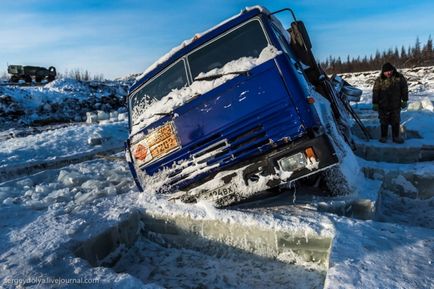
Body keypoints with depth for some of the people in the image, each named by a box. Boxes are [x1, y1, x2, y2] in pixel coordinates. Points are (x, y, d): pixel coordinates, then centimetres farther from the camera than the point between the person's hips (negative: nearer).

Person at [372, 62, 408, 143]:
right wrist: (375, 103, -3)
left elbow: (404, 89, 5)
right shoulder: (379, 80, -7)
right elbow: (375, 92, -3)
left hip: (396, 106, 1)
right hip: (383, 106, -1)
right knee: (384, 122, 8)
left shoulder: (399, 77, -3)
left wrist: (404, 100, 5)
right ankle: (383, 137, 21)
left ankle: (396, 137, 21)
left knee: (396, 122, 9)